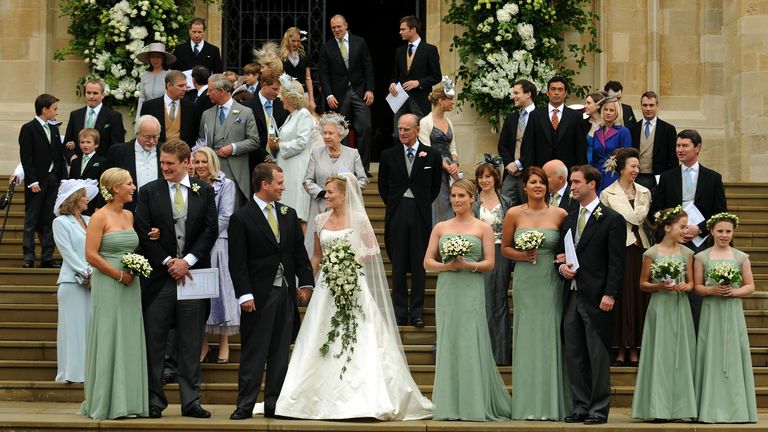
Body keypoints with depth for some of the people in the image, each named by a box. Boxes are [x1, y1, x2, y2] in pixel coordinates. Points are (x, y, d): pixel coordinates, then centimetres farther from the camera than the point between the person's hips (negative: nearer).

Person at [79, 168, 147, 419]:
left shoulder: (129, 216, 12)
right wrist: (119, 275, -14)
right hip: (108, 286, -7)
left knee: (130, 342, 7)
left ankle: (129, 401, 12)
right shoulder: (100, 217, -9)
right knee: (109, 342, -3)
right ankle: (106, 404, 3)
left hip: (130, 286, 7)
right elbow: (91, 255, -14)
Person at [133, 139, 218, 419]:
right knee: (154, 343, 1)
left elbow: (211, 230, 1)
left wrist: (187, 261, -10)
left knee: (191, 344, 6)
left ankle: (191, 402, 11)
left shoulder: (204, 191, 6)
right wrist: (168, 262, -10)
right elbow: (143, 233, -2)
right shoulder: (149, 192, 3)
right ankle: (154, 401, 7)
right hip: (159, 277, -1)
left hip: (192, 274, 1)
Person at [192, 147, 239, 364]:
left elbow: (224, 218, -5)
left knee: (220, 288, -2)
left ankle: (224, 344, 4)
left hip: (217, 246, -3)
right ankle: (202, 343, 10)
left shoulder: (226, 185, 2)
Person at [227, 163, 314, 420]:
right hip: (259, 294, -5)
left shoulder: (289, 214, 11)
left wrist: (305, 283, 6)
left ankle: (274, 405, 14)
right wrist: (244, 294, -15)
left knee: (280, 353, 8)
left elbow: (300, 252, 14)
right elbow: (237, 262, -8)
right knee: (253, 353, -3)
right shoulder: (241, 218, -6)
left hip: (286, 293, 6)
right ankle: (245, 406, 0)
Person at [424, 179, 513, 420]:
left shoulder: (483, 228, 5)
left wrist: (467, 265, -16)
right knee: (448, 344, 1)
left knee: (471, 344, -5)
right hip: (447, 291, 3)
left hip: (471, 292, -3)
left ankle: (475, 406, 0)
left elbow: (489, 263, 0)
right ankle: (449, 406, 5)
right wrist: (446, 266, -9)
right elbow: (428, 262, 10)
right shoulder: (441, 228, 12)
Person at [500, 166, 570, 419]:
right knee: (527, 338, 1)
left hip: (551, 283, -1)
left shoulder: (559, 215, 1)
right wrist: (521, 255, -7)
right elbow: (505, 248, 10)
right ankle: (528, 406, 5)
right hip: (525, 283, 1)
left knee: (550, 338, -1)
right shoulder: (514, 214, 3)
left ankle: (552, 405, 5)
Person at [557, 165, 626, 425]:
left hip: (596, 298, -7)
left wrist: (610, 294, -16)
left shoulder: (612, 220, -4)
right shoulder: (569, 220, 16)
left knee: (598, 355, -3)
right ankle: (580, 407, 13)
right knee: (574, 355, 7)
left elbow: (616, 262, -8)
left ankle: (599, 410, 2)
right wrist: (561, 267, 0)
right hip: (572, 296, 7)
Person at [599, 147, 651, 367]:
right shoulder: (607, 194, 2)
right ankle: (621, 348, 3)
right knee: (620, 296, -3)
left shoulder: (644, 193, 13)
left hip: (638, 248, 3)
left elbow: (639, 218, 2)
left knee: (638, 296, 2)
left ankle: (634, 348, 7)